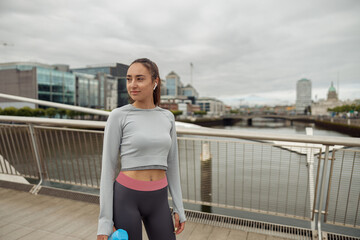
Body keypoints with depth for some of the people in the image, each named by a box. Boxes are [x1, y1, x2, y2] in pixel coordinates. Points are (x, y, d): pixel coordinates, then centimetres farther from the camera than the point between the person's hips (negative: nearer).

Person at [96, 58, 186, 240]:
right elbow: (107, 168, -7)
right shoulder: (117, 116, -7)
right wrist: (104, 221, -8)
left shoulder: (167, 117, 6)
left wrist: (179, 208, 8)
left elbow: (171, 164, 9)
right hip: (126, 198, -4)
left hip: (157, 201, 5)